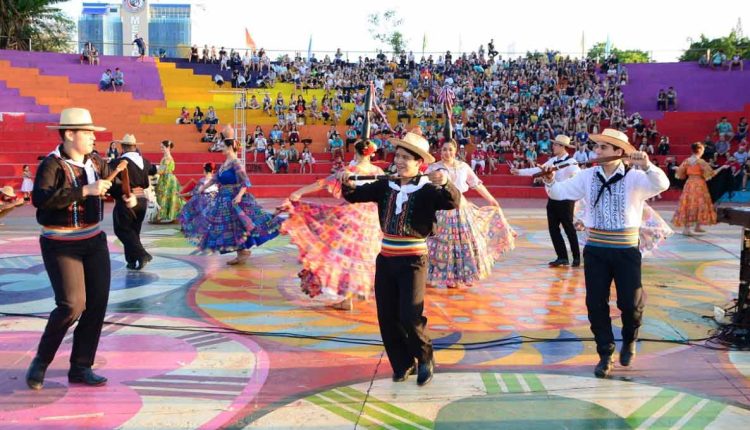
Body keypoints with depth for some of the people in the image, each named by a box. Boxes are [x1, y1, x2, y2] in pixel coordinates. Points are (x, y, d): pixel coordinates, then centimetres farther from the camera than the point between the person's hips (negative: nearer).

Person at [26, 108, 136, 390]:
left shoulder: (96, 163, 5)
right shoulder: (52, 165, -13)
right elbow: (40, 198, -28)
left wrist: (128, 196, -13)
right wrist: (84, 190, -32)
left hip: (94, 242, 6)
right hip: (61, 246, -6)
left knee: (97, 304, 3)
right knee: (72, 304, -13)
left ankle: (81, 367, 16)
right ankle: (41, 361, 11)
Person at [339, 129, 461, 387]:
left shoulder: (427, 189, -10)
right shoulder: (386, 186, 5)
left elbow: (453, 202, -25)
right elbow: (356, 195, 7)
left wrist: (445, 184, -44)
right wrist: (345, 182, -13)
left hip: (413, 261, -5)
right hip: (385, 259, 5)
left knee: (410, 317, -10)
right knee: (387, 318, 9)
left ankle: (424, 359, 18)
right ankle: (402, 364, 26)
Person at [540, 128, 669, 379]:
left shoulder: (634, 177, -8)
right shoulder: (587, 176, 2)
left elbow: (662, 185, -23)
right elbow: (559, 193, 2)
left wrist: (646, 166, -39)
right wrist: (550, 181, -18)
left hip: (626, 251, -3)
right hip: (595, 250, 3)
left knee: (631, 303, 3)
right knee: (596, 304, 5)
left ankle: (629, 341, 35)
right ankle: (605, 354, 20)